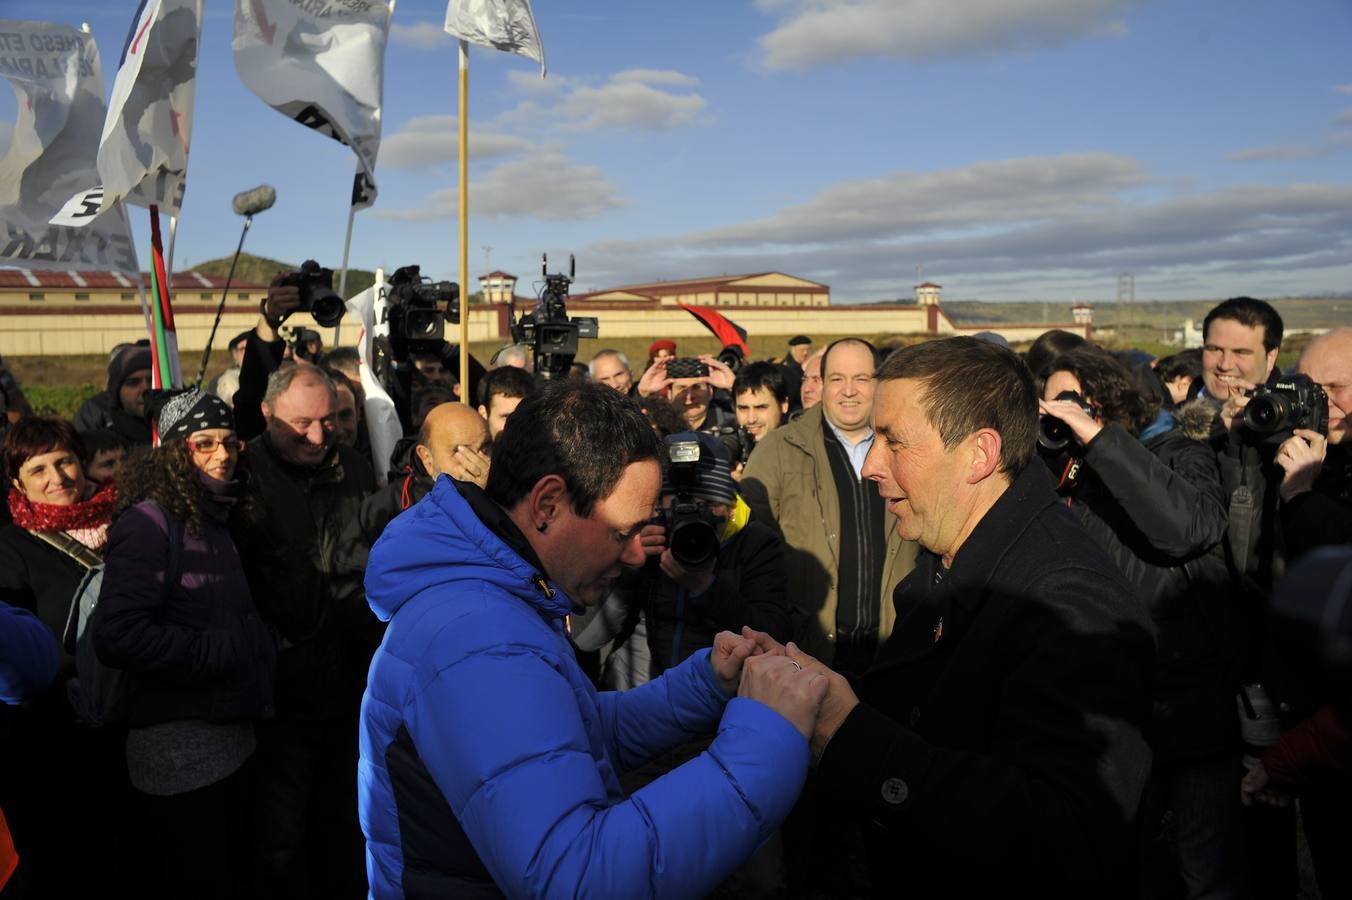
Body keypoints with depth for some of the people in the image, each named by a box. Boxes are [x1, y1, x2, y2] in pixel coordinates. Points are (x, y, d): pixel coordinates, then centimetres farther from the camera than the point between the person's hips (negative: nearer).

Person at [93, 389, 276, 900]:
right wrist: (219, 651, -18)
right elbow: (116, 636, -25)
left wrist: (258, 644, 4)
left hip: (231, 736, 8)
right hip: (180, 746, -8)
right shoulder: (150, 522, -14)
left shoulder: (214, 519, 12)